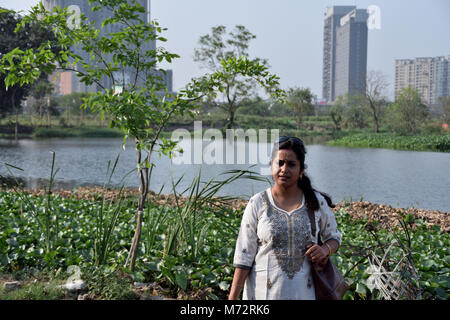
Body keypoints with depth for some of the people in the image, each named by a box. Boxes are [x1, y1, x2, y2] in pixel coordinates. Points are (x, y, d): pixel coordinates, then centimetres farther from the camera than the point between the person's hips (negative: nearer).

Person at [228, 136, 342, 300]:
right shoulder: (257, 204, -4)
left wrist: (325, 249, -8)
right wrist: (232, 298, -7)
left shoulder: (317, 202, 1)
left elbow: (334, 236, 16)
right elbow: (244, 256, -3)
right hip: (264, 292, -1)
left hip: (303, 292, 2)